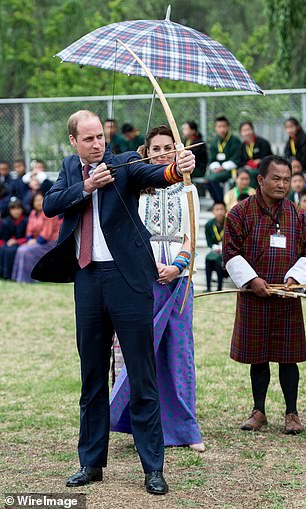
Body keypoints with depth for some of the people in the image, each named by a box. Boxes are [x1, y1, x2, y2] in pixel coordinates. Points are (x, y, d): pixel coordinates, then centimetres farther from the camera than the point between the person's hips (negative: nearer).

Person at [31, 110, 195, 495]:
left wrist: (177, 170, -45)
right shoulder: (70, 168, 13)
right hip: (87, 279, 5)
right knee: (92, 377, 13)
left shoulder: (124, 164, -2)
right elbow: (49, 204, -1)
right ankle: (91, 462, 22)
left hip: (127, 278, -5)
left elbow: (152, 174, -23)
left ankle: (153, 467, 2)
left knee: (142, 375, -3)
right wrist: (86, 188, -14)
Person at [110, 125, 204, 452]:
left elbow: (190, 235, 5)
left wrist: (177, 266, -11)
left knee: (180, 350, 2)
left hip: (179, 276, 2)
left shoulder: (187, 190, 11)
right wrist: (150, 265, -15)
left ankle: (185, 428, 8)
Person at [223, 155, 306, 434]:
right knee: (258, 356, 8)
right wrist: (252, 279, -13)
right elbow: (231, 252, -4)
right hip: (253, 296, -1)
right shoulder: (241, 212, -2)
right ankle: (259, 411, 20)